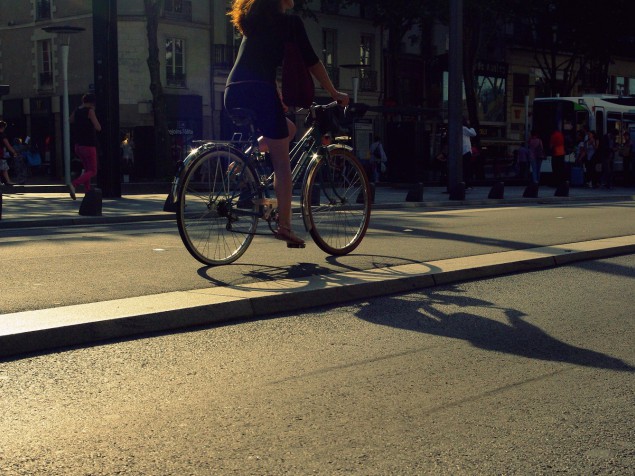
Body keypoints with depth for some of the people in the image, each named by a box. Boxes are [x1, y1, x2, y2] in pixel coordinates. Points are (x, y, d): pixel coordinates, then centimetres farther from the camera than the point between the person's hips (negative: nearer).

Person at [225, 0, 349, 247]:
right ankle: (284, 226, -5)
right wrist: (334, 93, 14)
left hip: (233, 93, 7)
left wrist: (277, 99, 46)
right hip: (259, 92, -7)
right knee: (282, 164, -1)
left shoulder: (254, 22, 27)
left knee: (289, 129, 28)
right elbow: (311, 61, 4)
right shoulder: (291, 21, 5)